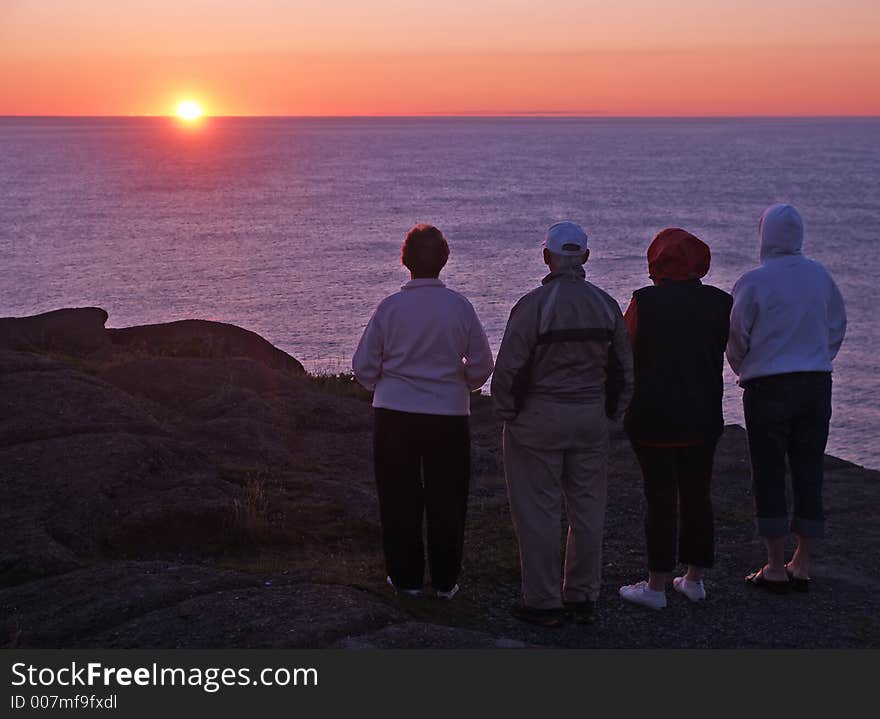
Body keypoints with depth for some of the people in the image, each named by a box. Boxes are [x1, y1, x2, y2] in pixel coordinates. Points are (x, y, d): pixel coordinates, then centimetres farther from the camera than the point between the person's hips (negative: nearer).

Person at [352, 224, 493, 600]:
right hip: (449, 416, 1)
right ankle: (445, 580, 16)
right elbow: (482, 367, 2)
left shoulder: (390, 307, -7)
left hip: (394, 415, 0)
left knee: (399, 499, 11)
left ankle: (406, 577, 17)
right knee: (446, 500, 10)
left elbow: (364, 365, -1)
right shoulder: (460, 307, -5)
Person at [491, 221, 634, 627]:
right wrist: (609, 414, 19)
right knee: (587, 510, 12)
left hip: (538, 420, -5)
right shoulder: (606, 305, 4)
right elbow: (623, 369, 11)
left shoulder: (534, 305, -13)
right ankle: (583, 598, 20)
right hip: (591, 419, 5)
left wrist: (508, 415, 0)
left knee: (538, 513, 2)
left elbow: (508, 368, -13)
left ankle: (543, 603, 7)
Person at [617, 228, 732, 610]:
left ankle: (656, 586, 8)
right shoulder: (720, 303, -2)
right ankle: (694, 579, 23)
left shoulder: (645, 301, -13)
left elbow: (626, 353, -3)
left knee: (660, 498, 2)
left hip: (653, 417, -4)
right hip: (703, 417, 4)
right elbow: (720, 354, 8)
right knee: (697, 496, 13)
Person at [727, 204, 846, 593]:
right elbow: (837, 327, 12)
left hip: (768, 388, -5)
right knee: (809, 473, 10)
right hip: (817, 385, 5)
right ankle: (802, 564, 15)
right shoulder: (821, 276, 4)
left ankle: (775, 567, 5)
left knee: (769, 475, 2)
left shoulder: (754, 281, -11)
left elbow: (737, 338, -5)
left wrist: (744, 372, 13)